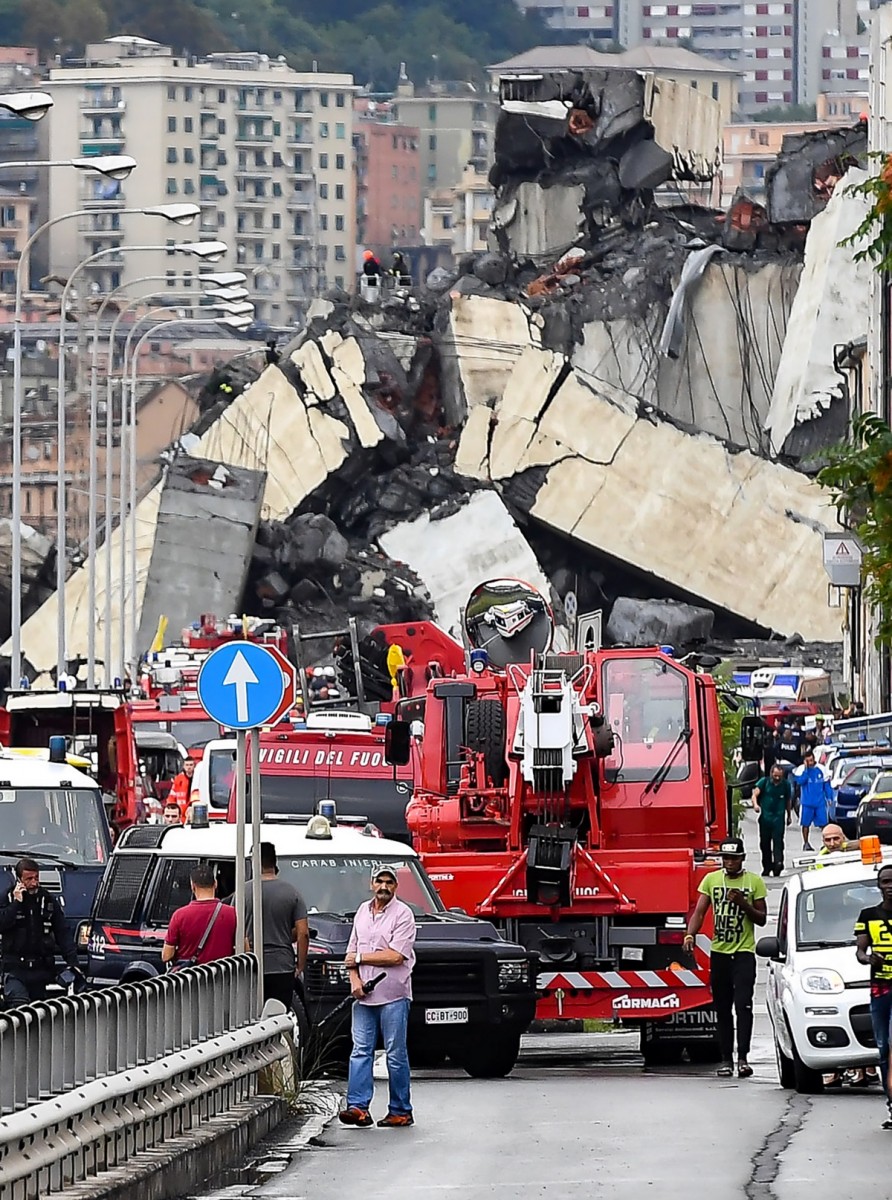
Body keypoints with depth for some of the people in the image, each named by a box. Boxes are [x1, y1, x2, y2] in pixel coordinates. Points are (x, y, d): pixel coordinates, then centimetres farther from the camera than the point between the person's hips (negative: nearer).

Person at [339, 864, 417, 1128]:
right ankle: (358, 1106, -4)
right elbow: (352, 951, 17)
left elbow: (396, 956, -15)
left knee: (396, 1054, -1)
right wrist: (354, 978, -1)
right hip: (363, 996, 6)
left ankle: (401, 1111, 4)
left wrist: (360, 958, -8)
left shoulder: (402, 914, -5)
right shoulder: (363, 911, 14)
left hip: (393, 995, -6)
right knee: (360, 1051, -1)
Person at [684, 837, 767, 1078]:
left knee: (743, 1004, -15)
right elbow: (699, 912, 2)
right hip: (719, 951, 3)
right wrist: (690, 935, -16)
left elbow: (762, 919, 2)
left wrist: (743, 904, -16)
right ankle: (726, 1059, 11)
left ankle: (742, 1058, -19)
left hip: (744, 952, -3)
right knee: (722, 1008, 6)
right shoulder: (711, 880, 7)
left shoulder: (754, 882, 0)